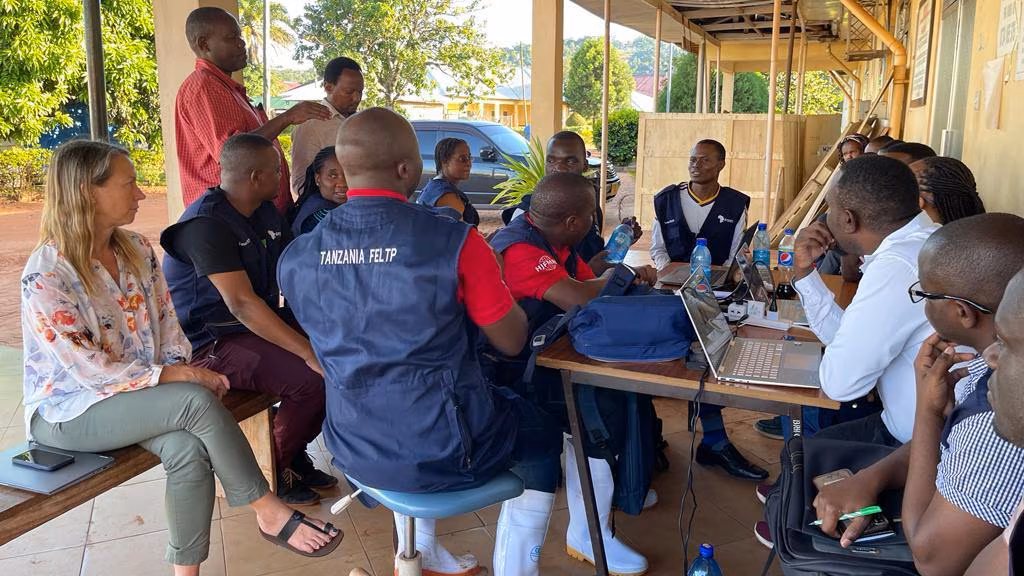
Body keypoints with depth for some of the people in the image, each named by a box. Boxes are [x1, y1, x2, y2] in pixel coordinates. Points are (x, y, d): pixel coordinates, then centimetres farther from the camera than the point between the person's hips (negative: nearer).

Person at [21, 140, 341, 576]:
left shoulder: (138, 250, 3)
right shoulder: (45, 274, -18)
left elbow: (167, 324, 7)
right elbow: (85, 368, -21)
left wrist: (186, 369, -12)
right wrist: (170, 376, -23)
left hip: (136, 393, 6)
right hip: (70, 408, -6)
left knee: (188, 448, -27)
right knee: (197, 401, -29)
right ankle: (270, 513, -15)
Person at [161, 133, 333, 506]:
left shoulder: (267, 215, 9)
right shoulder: (207, 223, -20)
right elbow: (241, 303, -29)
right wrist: (308, 351, -33)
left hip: (260, 325, 9)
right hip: (210, 343, -9)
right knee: (310, 379, -26)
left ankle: (296, 454, 10)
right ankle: (274, 468, 0)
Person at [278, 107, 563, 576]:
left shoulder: (296, 256, -5)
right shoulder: (454, 242, -19)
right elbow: (512, 340, -7)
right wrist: (491, 279, 11)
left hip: (353, 450, 5)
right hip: (441, 451, -4)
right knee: (542, 437, 25)